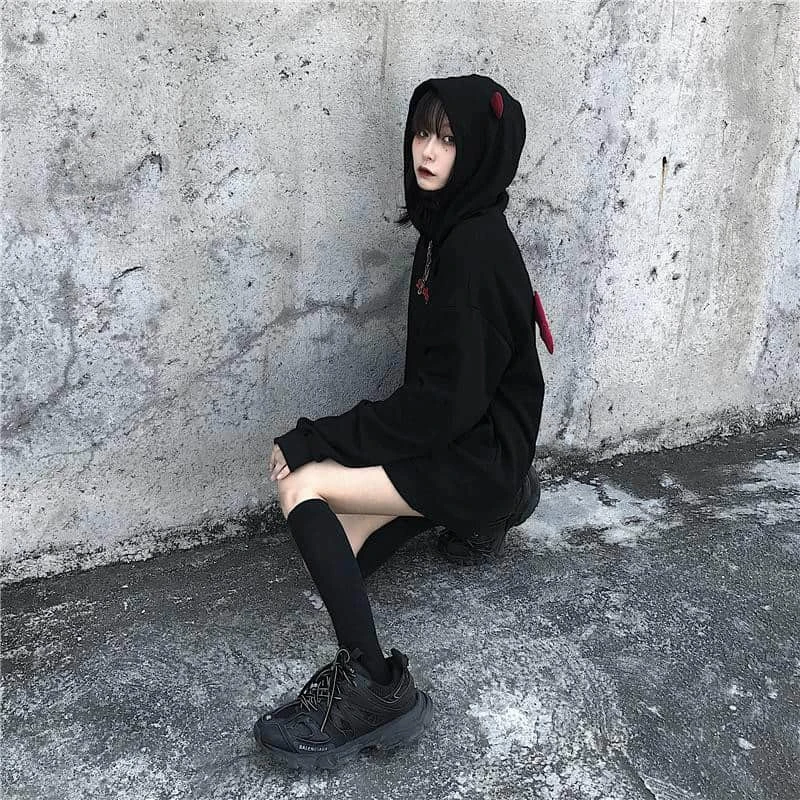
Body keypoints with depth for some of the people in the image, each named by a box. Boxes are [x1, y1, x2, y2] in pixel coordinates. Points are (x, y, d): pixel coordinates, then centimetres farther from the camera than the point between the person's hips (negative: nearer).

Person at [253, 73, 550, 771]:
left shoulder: (475, 249, -23)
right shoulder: (450, 227, 5)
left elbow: (448, 401, -25)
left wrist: (320, 439, -21)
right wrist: (326, 438, 7)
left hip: (479, 454, -9)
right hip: (454, 435, 9)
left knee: (301, 484, -20)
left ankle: (377, 685, -19)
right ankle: (481, 514, 25)